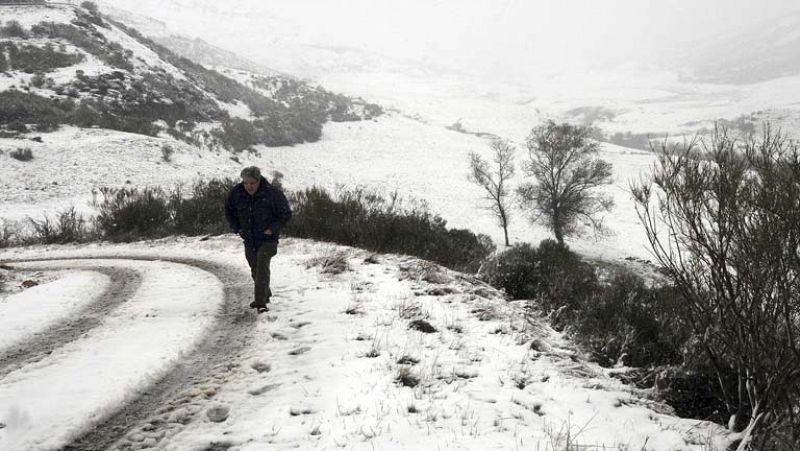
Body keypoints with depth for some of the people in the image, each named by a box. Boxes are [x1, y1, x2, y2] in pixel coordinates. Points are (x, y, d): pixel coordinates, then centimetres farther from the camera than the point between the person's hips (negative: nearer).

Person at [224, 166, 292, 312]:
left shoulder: (272, 193, -15)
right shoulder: (236, 194, -5)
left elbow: (286, 214, -4)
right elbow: (229, 211, 15)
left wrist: (273, 228, -14)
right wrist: (236, 228, 5)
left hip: (267, 239, -5)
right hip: (249, 240, 5)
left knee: (262, 267, -19)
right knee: (255, 270, 16)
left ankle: (261, 302, -20)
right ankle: (265, 295, 38)